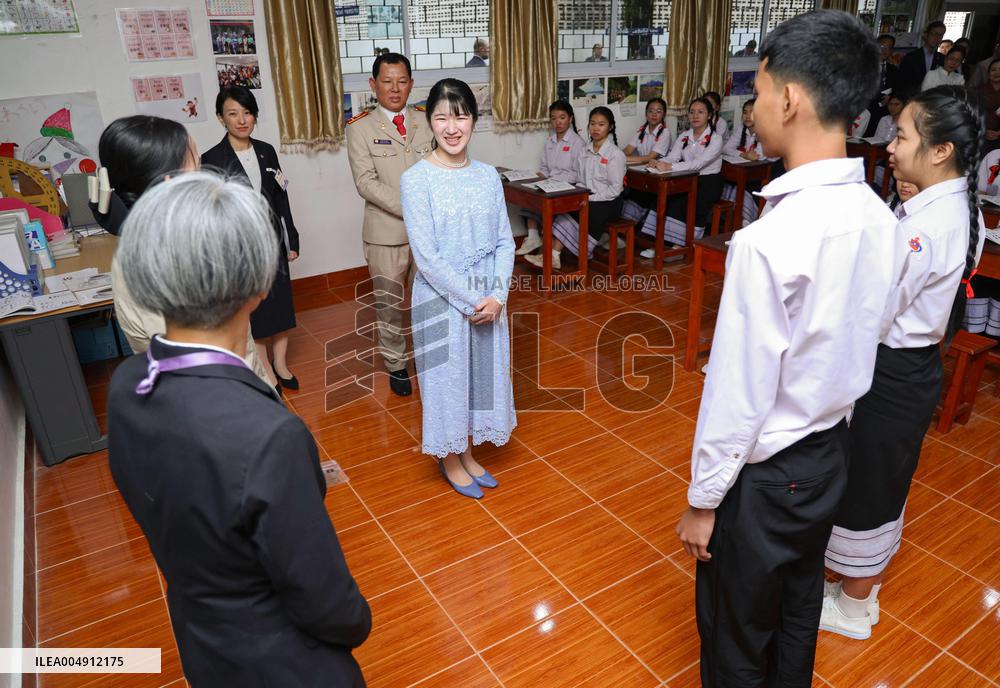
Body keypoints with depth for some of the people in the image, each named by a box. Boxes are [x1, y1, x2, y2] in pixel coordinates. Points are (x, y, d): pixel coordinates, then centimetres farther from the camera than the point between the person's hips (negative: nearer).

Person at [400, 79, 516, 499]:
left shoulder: (488, 175, 2)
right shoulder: (417, 179, -13)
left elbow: (505, 242, 2)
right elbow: (427, 256, -17)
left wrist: (497, 296, -11)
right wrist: (470, 300, -16)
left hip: (488, 299, 5)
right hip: (442, 299, -5)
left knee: (482, 371, 16)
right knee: (446, 375, 10)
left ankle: (467, 453, 38)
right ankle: (449, 460, 33)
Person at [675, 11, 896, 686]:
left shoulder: (769, 240, -30)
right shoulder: (878, 217, -5)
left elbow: (738, 394, -24)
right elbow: (860, 342, 6)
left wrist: (703, 501, -11)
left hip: (765, 472, -7)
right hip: (832, 451, 8)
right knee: (798, 615, 29)